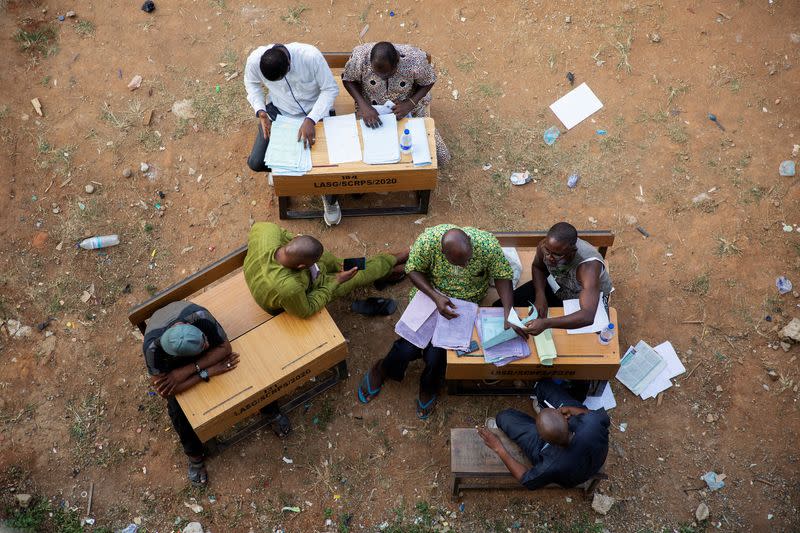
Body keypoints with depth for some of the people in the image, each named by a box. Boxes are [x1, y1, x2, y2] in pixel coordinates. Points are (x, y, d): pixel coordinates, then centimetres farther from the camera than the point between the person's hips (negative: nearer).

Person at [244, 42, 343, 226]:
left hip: (315, 111, -2)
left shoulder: (311, 56, -34)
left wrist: (311, 120, -33)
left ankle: (330, 198, 19)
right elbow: (252, 83, 0)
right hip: (279, 111, 3)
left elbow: (330, 89, -22)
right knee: (256, 163, -8)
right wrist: (260, 111, -17)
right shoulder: (254, 60, -24)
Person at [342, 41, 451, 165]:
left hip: (411, 111, 0)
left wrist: (410, 104, -26)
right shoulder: (360, 57, -28)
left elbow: (428, 82, -11)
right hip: (372, 111, 0)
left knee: (441, 157, -3)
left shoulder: (414, 61, -30)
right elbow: (348, 80, -9)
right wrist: (363, 105, -25)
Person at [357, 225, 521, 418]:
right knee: (408, 347, -10)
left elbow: (503, 275, -15)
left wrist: (508, 314, -27)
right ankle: (381, 371, 25)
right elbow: (413, 269, -13)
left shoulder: (488, 244, -29)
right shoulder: (428, 240, -29)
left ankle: (428, 389, 21)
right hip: (430, 294, 0)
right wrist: (436, 297, -27)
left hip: (466, 303, 0)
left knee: (436, 355, -14)